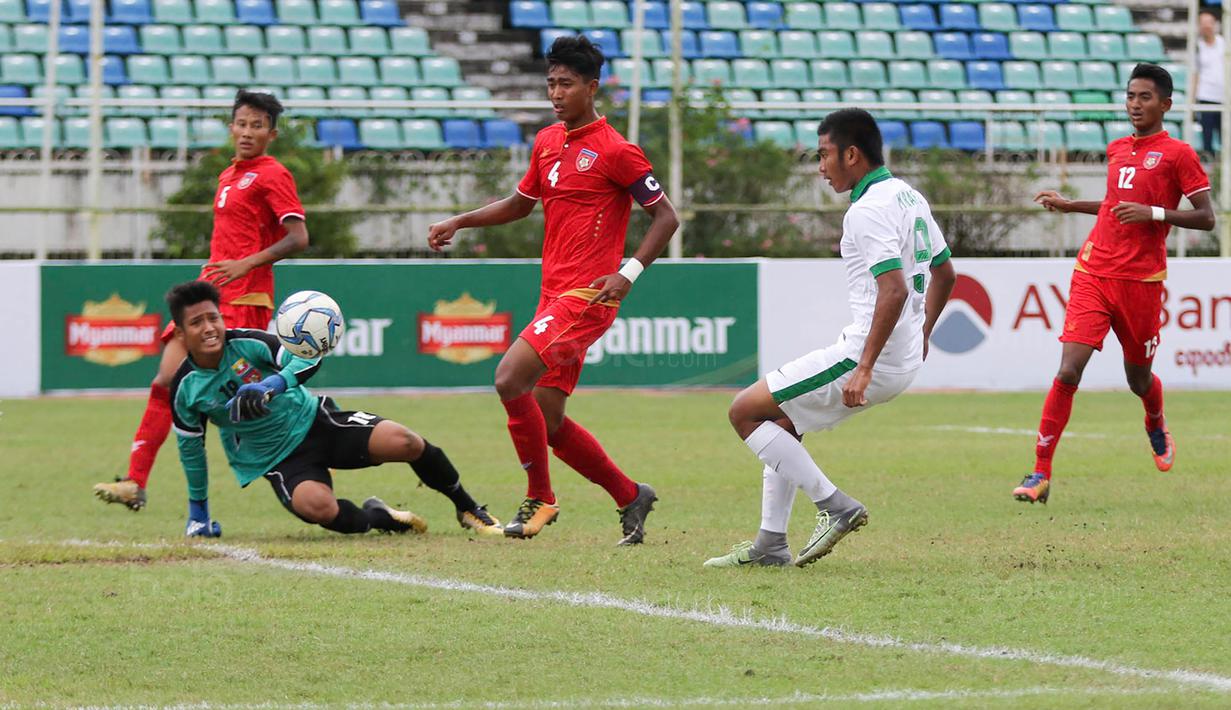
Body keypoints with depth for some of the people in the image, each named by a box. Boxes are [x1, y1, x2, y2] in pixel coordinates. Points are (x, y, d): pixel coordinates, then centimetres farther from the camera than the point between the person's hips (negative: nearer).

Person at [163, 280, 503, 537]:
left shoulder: (246, 343, -15)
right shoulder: (185, 390, -9)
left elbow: (307, 360, -16)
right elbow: (191, 448, 6)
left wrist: (270, 386, -35)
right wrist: (198, 508, 15)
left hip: (311, 419, 0)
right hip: (277, 458, 0)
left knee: (403, 442, -20)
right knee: (316, 506, -35)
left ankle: (468, 510, 4)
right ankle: (377, 519, -1)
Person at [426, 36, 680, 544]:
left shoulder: (615, 151, -9)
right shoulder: (547, 143, 14)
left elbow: (665, 217, -8)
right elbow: (521, 203, 29)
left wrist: (629, 274, -18)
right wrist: (459, 222, 17)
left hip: (586, 296, -8)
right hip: (554, 294, 8)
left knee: (510, 379, -21)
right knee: (548, 421, 6)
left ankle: (539, 499, -7)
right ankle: (630, 496, 22)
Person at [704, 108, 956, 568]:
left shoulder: (868, 211, -18)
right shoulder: (909, 198, 13)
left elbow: (895, 290, -29)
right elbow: (944, 275, 23)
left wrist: (865, 367, -28)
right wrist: (920, 336, 36)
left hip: (874, 359, -10)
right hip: (906, 360, 10)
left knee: (745, 411, -3)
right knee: (781, 421, 20)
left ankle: (835, 506, -5)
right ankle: (770, 544, 17)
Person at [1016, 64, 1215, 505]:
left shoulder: (1177, 154, -3)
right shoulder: (1117, 149, 14)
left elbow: (1205, 218, -8)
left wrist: (1153, 213, -19)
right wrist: (1070, 206, 23)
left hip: (1141, 280, -3)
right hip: (1093, 273, 3)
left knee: (1138, 379, 12)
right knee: (1068, 372, -11)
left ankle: (1157, 426, 49)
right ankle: (1041, 475, -11)